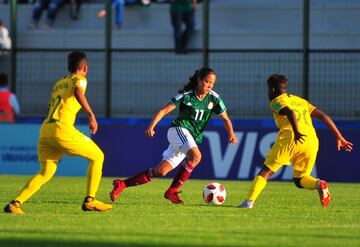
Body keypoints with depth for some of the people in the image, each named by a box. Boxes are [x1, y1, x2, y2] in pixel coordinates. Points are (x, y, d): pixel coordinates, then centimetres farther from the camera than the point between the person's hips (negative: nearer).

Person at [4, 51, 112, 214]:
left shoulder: (58, 83, 28)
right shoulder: (79, 79, 8)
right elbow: (78, 92, -15)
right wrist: (91, 115, -19)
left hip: (45, 129, 7)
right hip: (62, 129, -7)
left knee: (45, 173, 13)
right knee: (97, 156, 8)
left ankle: (15, 203, -5)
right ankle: (89, 201, 2)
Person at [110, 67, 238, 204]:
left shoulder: (214, 98, 1)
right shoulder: (186, 95, -10)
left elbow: (225, 119, 7)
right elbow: (164, 110, -10)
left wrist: (231, 134, -13)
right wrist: (151, 126, -24)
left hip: (192, 138, 5)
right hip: (178, 130, -5)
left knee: (161, 171, -2)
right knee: (196, 156, -33)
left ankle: (122, 184, 7)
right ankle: (172, 190, -24)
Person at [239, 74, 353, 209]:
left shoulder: (276, 101, 12)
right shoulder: (300, 100, 31)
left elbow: (290, 112, -12)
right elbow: (323, 116, 23)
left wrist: (296, 131, -28)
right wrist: (340, 138, 22)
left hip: (291, 138, -5)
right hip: (312, 141, 5)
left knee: (266, 171, 6)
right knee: (299, 179, 17)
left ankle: (249, 201, -8)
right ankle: (318, 184, -13)